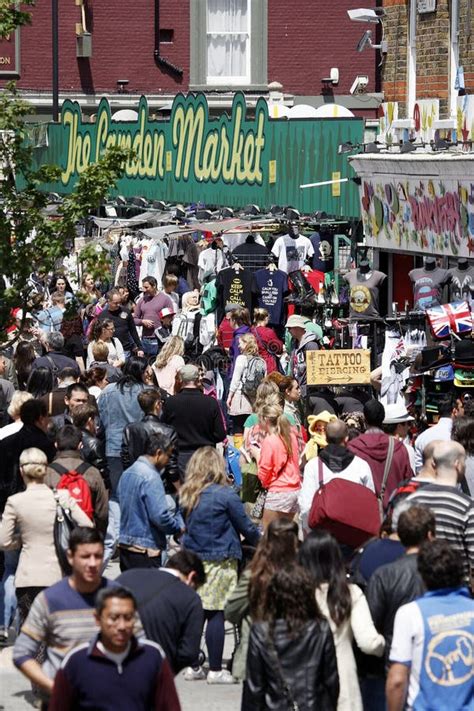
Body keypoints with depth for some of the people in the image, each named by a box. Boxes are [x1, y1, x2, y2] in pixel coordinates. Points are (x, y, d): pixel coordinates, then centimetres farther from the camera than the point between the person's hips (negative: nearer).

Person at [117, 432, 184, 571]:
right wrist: (179, 527, -2)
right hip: (145, 550, -9)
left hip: (124, 544, 9)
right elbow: (160, 516, -21)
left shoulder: (127, 474, 12)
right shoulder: (151, 478, -16)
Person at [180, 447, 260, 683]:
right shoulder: (225, 495, -12)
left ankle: (193, 667, 16)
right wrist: (259, 541, 17)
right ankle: (215, 670, 3)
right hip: (219, 561, -5)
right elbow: (246, 527, -3)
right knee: (216, 614, -1)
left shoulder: (186, 495, 3)